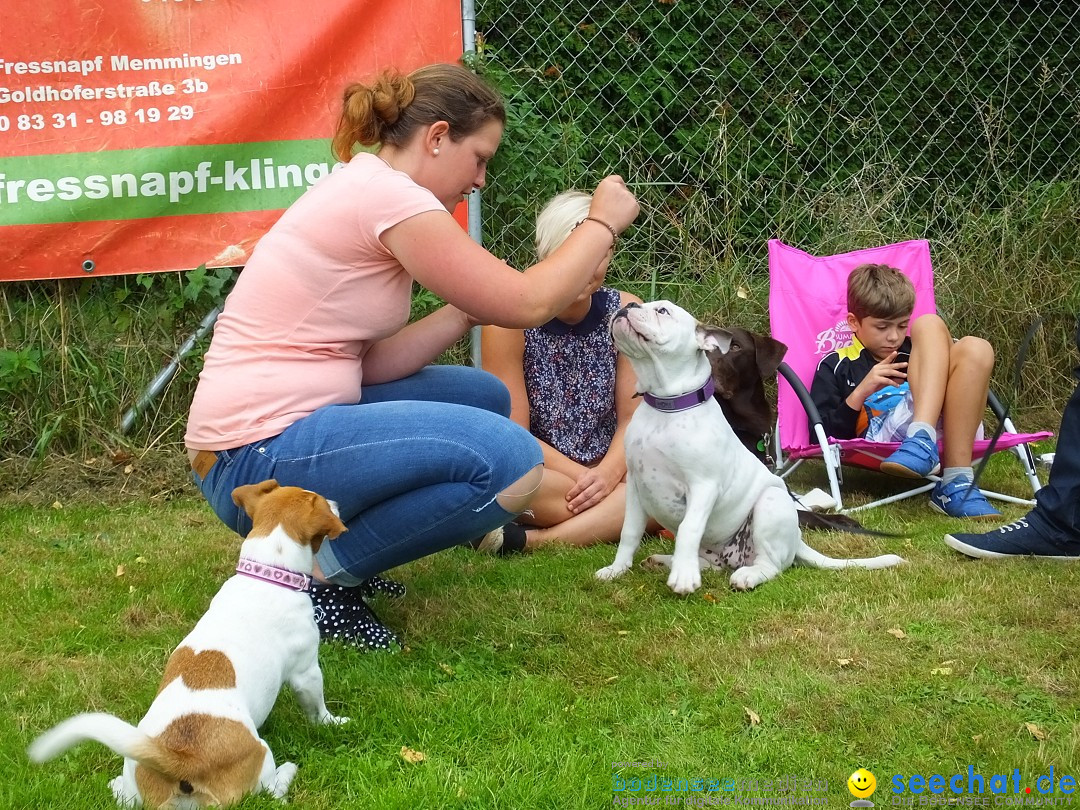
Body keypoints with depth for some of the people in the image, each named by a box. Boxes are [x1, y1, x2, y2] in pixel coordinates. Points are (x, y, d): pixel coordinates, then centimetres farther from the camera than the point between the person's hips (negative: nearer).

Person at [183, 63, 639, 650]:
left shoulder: (360, 189, 16)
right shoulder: (387, 193, -14)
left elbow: (372, 363, 10)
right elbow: (527, 303, -13)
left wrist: (466, 312, 4)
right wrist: (602, 223, 0)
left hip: (282, 433, 10)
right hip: (262, 456, -10)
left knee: (485, 397, 18)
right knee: (510, 461, -20)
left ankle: (324, 545, 14)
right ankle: (319, 574, -6)